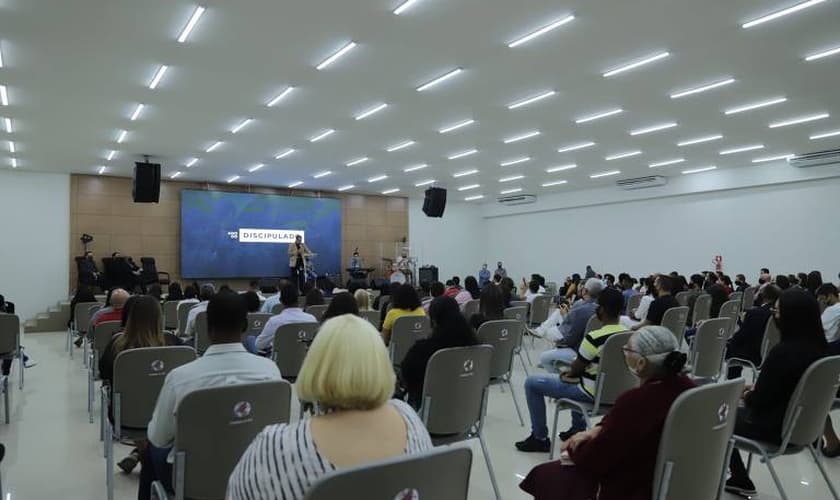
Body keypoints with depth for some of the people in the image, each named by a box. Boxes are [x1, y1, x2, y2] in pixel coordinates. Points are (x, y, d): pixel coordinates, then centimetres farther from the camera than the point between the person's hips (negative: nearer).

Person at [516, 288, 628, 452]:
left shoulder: (595, 337, -27)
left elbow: (576, 368, -14)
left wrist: (569, 371, 8)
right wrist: (573, 370, 10)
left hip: (592, 392, -8)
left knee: (531, 383, 2)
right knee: (577, 378, 38)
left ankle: (540, 438, 10)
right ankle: (578, 428, 39)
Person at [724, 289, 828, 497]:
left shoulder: (783, 351, -29)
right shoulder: (819, 348, -3)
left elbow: (758, 401, -20)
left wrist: (747, 396, 0)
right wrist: (756, 391, 8)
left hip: (777, 428, -8)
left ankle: (741, 480, 26)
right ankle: (738, 479, 26)